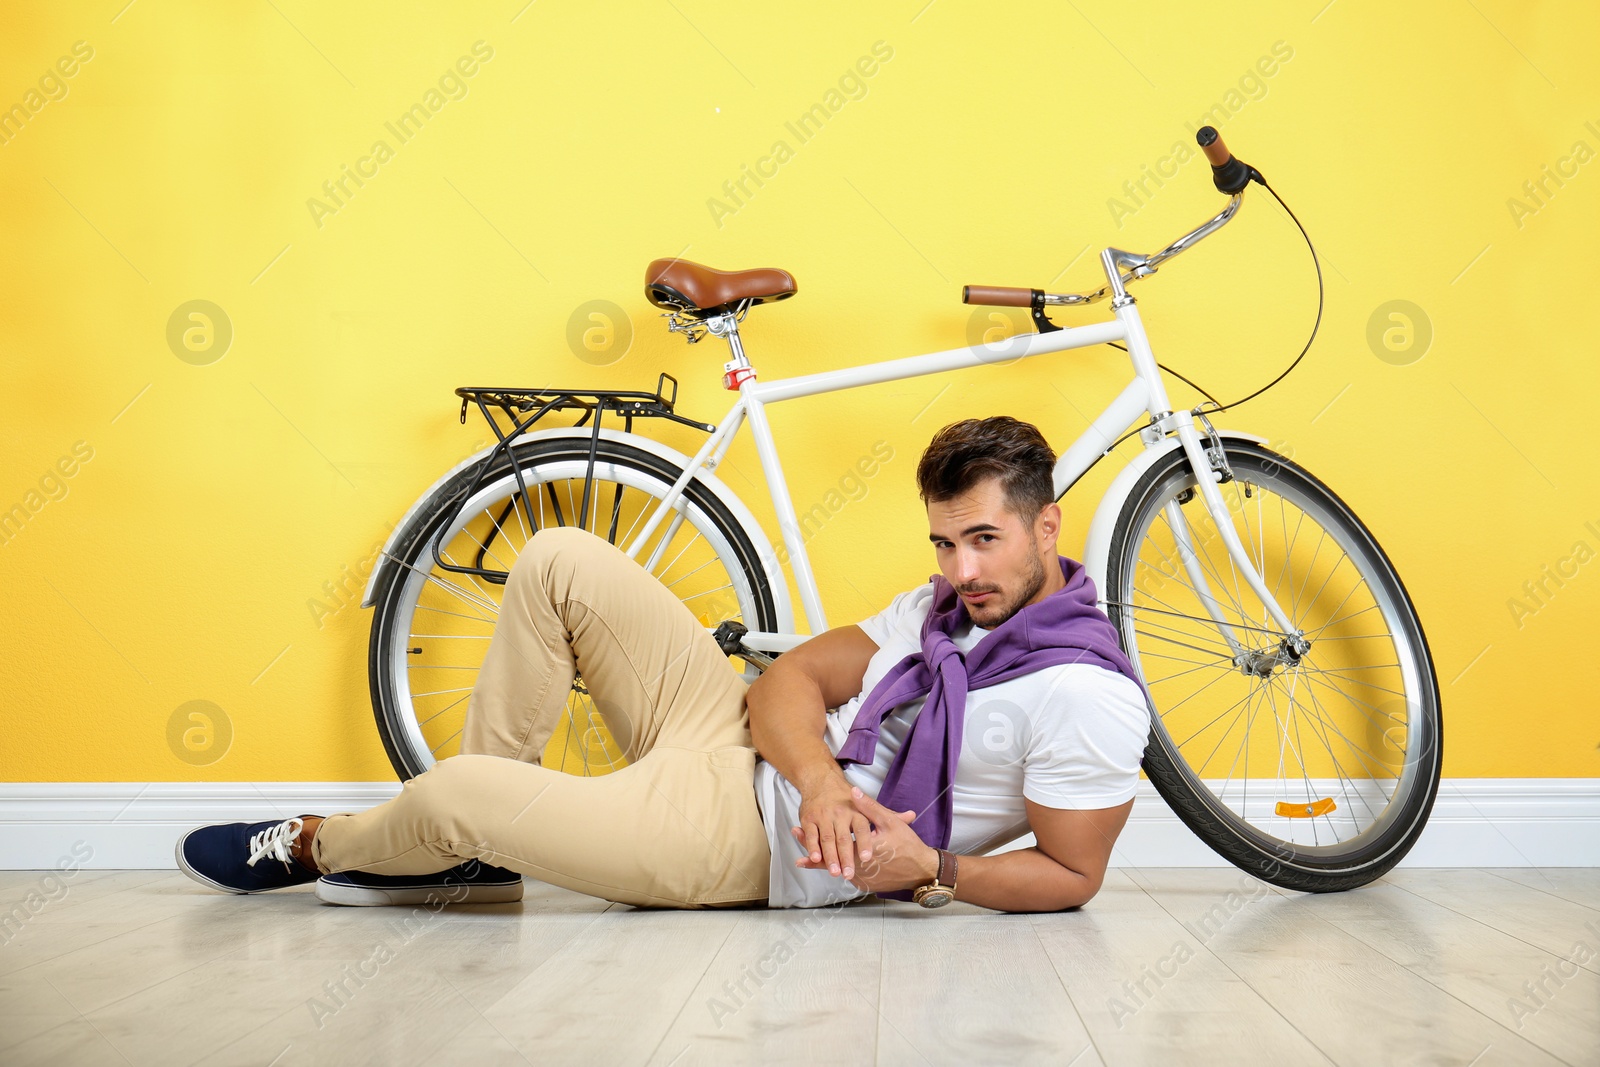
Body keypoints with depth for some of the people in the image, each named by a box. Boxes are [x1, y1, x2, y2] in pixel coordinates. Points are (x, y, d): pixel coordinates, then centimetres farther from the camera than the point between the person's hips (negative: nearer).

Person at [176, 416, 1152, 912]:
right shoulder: (948, 603, 8)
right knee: (558, 560, -3)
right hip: (740, 736, 8)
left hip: (752, 838, -8)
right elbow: (794, 676, 4)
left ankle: (314, 846, 19)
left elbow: (1071, 877, -10)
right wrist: (825, 782, -16)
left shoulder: (1089, 695, -15)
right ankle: (476, 848, 7)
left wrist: (931, 867, -22)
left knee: (454, 796, -21)